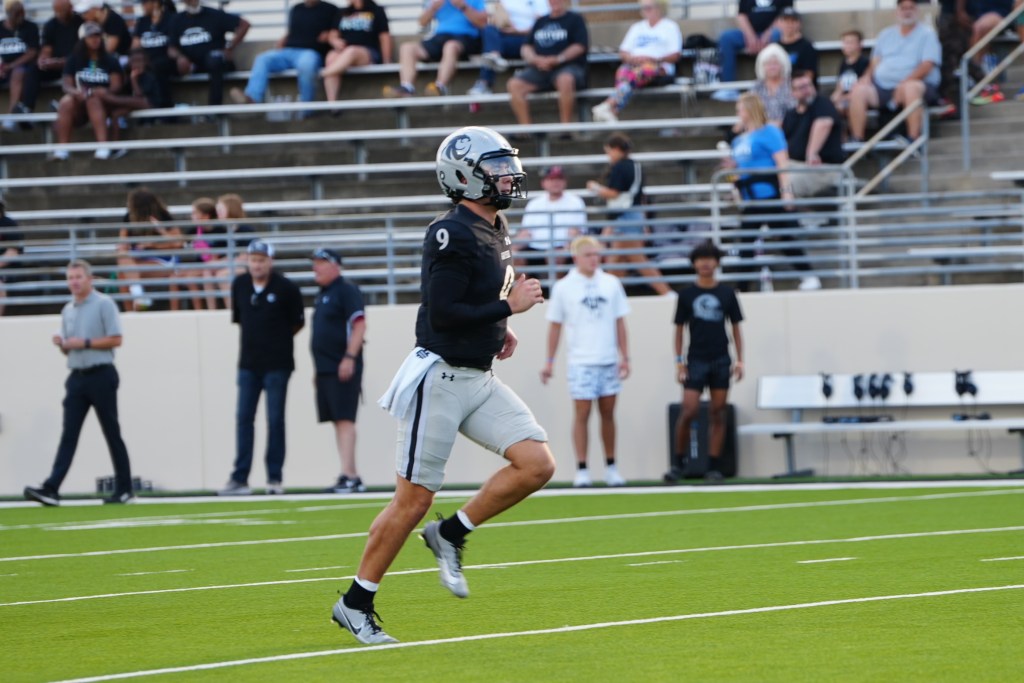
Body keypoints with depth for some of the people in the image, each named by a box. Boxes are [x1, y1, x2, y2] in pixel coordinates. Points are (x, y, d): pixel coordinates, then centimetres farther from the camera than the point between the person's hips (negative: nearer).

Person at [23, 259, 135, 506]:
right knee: (68, 435, -3)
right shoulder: (68, 310, 15)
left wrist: (85, 343, -17)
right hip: (77, 377, 6)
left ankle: (124, 489, 9)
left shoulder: (104, 304, -5)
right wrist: (62, 344, -2)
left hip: (101, 376, -6)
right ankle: (51, 489, -14)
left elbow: (115, 340, -11)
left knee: (112, 434, 1)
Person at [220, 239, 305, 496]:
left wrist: (277, 339, 8)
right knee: (243, 418, 2)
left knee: (275, 419, -1)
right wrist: (253, 340, 11)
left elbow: (298, 322, 3)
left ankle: (275, 477, 5)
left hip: (277, 364, -4)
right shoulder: (240, 285, 5)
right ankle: (240, 479, 4)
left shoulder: (285, 288, -7)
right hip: (248, 363, 4)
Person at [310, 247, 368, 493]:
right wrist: (318, 369, 22)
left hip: (343, 368, -9)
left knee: (345, 419, -13)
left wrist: (349, 358, -24)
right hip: (325, 369, 9)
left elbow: (359, 325, -16)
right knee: (338, 421, 7)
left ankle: (349, 476, -18)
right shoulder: (321, 295, 20)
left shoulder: (347, 291, -7)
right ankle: (351, 476, 9)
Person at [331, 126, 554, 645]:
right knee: (412, 500, -4)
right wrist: (508, 308, -18)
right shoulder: (452, 234, -18)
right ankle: (355, 605, 8)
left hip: (479, 379, 9)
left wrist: (497, 329, 10)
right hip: (440, 378, -9)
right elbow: (443, 313, -24)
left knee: (536, 464, -6)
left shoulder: (495, 229, 11)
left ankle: (450, 536, 9)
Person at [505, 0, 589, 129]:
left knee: (565, 80, -41)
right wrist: (535, 59, -4)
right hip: (539, 69, 5)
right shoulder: (540, 22, 24)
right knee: (514, 85, -22)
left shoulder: (575, 19, 9)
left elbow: (580, 46, -3)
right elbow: (526, 47, 19)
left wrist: (557, 59, -14)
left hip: (568, 66, -5)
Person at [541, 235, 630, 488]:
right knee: (582, 414, -4)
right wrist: (549, 361, 2)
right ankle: (581, 470, 0)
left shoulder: (611, 284, 5)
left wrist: (624, 356, 3)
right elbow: (555, 326, 4)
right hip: (580, 363, -3)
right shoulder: (563, 287, -1)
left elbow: (619, 323, 8)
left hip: (609, 361, 3)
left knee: (608, 413, 6)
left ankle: (611, 467, 13)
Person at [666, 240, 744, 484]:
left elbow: (736, 327, 9)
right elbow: (680, 329, 6)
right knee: (689, 411, -11)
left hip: (721, 361, 1)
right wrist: (679, 361, -2)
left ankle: (713, 467, 4)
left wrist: (739, 360, 2)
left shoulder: (727, 293, 6)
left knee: (717, 414, 1)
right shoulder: (687, 295, 4)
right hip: (696, 360, -1)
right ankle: (679, 462, 1)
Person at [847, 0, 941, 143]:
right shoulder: (886, 34, 22)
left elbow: (927, 65, -7)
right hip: (882, 86, 5)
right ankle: (856, 140, -21)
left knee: (911, 88, -40)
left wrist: (905, 82, -20)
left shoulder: (926, 34, 6)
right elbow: (876, 61, 21)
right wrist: (867, 76, -2)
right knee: (859, 90, -22)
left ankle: (913, 140, -41)